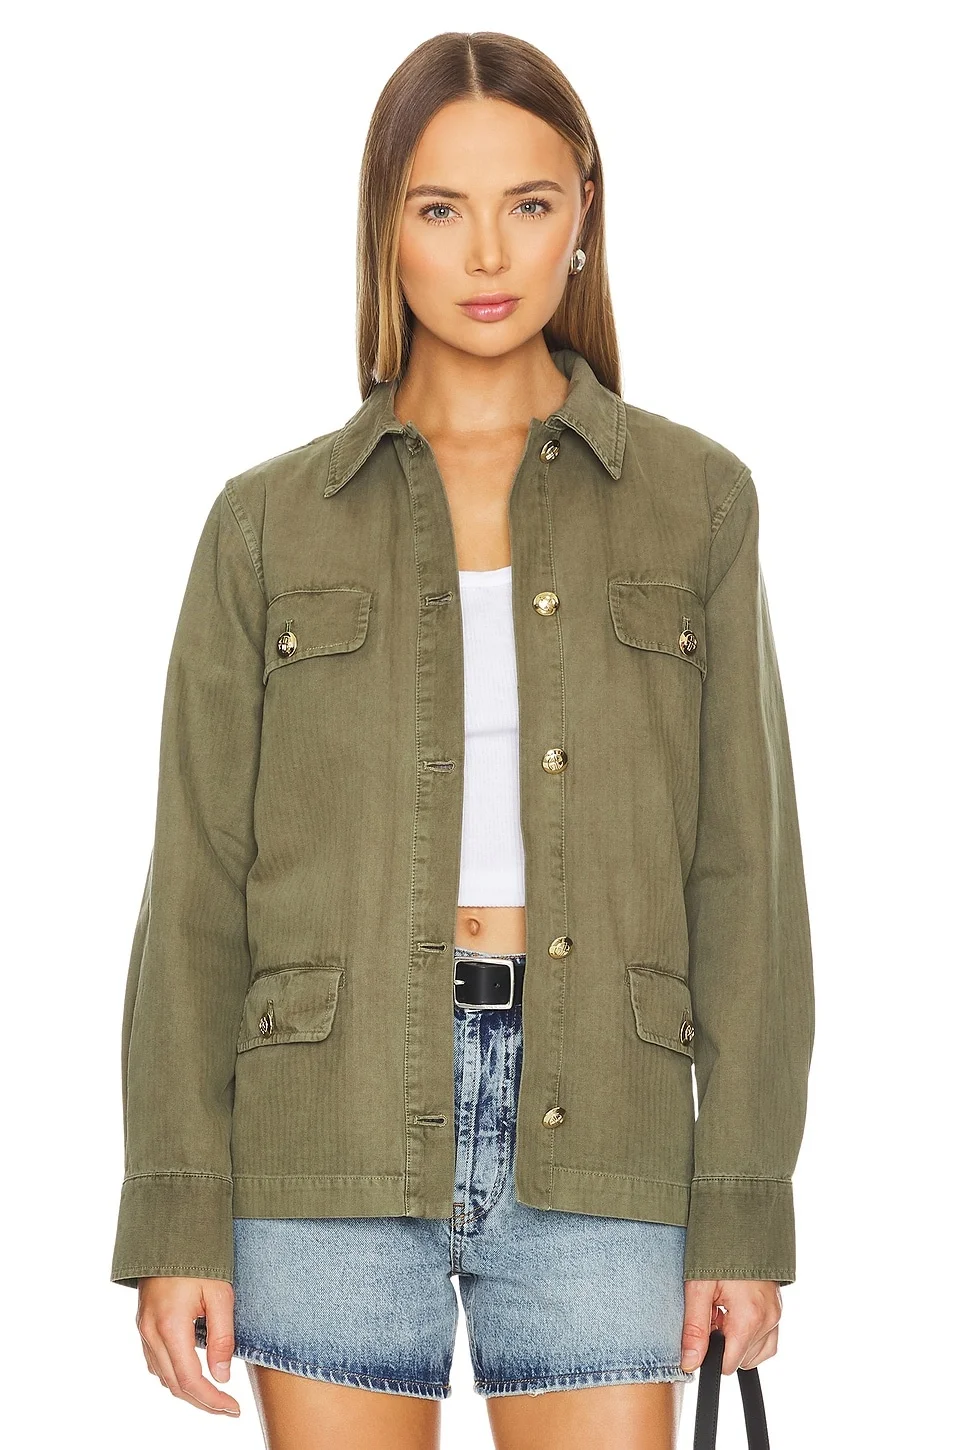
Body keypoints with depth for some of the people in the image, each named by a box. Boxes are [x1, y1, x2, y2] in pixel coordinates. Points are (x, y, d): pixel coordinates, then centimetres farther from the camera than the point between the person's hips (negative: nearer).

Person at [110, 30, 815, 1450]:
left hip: (592, 1136, 0)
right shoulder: (270, 522, 6)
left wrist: (745, 1210, 0)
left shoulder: (693, 498, 6)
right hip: (335, 1124, 0)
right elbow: (199, 883, 4)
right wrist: (177, 1219, -2)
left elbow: (741, 864, 5)